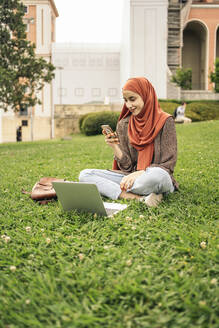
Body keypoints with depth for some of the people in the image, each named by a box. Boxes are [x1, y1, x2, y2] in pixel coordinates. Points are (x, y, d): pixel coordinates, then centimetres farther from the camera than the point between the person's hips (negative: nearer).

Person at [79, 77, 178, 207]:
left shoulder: (165, 121, -4)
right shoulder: (123, 124, 7)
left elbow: (168, 165, -7)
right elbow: (127, 167, 4)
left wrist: (139, 173, -19)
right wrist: (115, 147, -13)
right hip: (131, 178, 5)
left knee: (155, 175, -42)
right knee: (85, 174, -14)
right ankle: (141, 198, -24)